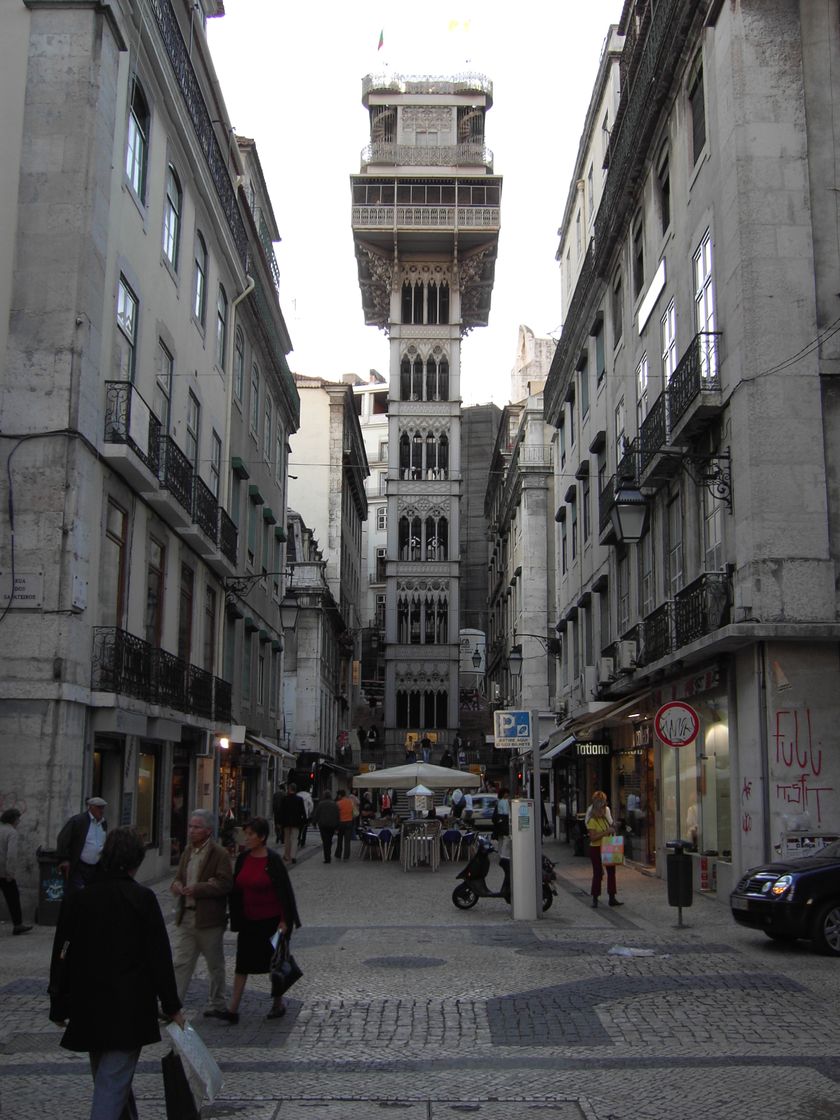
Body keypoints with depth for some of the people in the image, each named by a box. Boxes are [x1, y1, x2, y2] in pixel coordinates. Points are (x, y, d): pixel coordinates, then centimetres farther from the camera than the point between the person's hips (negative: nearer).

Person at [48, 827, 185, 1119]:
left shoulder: (77, 899, -1)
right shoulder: (142, 899, -11)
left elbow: (62, 957, 3)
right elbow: (159, 956, -9)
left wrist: (59, 1006, 14)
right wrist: (172, 1006, 0)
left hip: (88, 1008, 5)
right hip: (129, 1008, -4)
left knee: (107, 1076, 23)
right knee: (113, 1084, -2)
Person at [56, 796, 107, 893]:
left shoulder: (103, 823, 12)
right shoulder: (77, 820, -9)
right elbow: (62, 839, -12)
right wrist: (64, 859, -17)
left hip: (94, 868, 6)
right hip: (77, 868, -6)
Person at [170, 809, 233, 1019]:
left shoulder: (220, 854, -12)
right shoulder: (188, 851, 10)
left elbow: (224, 885, -19)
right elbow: (179, 877, 20)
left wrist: (197, 889, -26)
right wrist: (177, 885, -4)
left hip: (209, 919, -6)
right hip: (186, 916, 6)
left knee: (215, 965, 10)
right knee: (181, 963, 4)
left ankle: (217, 1005, 25)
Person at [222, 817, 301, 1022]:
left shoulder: (273, 860, -14)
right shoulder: (243, 858, 2)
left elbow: (284, 890, -12)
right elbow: (236, 889, 10)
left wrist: (285, 921, -13)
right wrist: (236, 919, 9)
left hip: (271, 920, -5)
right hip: (249, 921, 5)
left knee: (275, 963, 9)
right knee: (242, 963, 3)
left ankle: (278, 1003, 26)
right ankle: (233, 1009, 5)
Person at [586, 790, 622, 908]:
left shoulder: (605, 819, 10)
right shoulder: (592, 821, -13)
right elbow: (593, 837, -22)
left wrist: (612, 829, 6)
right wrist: (606, 832, -26)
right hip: (596, 849, -7)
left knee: (611, 871, 5)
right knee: (597, 873, -1)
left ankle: (612, 898, 12)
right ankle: (595, 899, 10)